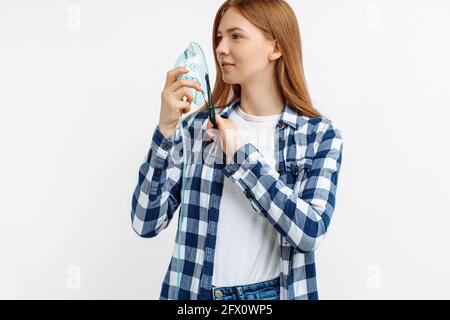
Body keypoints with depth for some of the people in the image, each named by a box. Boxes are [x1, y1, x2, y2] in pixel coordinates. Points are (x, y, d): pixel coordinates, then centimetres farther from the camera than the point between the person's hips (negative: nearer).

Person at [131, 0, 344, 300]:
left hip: (274, 293, -1)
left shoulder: (319, 134, -6)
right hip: (196, 291, 2)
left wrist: (241, 154, -20)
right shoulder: (199, 126, -3)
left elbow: (311, 232, -19)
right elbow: (146, 222, -7)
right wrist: (166, 128, -16)